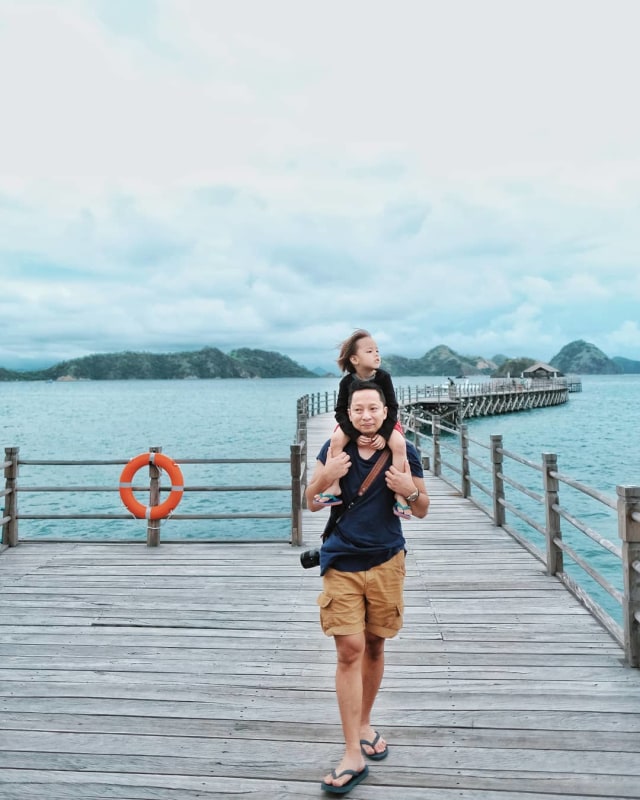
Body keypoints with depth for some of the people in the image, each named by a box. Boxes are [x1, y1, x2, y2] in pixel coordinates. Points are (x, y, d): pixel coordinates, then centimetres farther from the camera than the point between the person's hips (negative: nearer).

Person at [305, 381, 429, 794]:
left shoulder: (403, 450, -5)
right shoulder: (334, 449, -4)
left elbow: (422, 511, 3)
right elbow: (312, 504, 1)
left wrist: (410, 490, -20)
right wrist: (326, 476, -19)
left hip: (386, 562, 1)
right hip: (342, 563, -1)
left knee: (374, 645, 14)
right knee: (349, 650, -5)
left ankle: (365, 724, 37)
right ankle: (353, 756, 4)